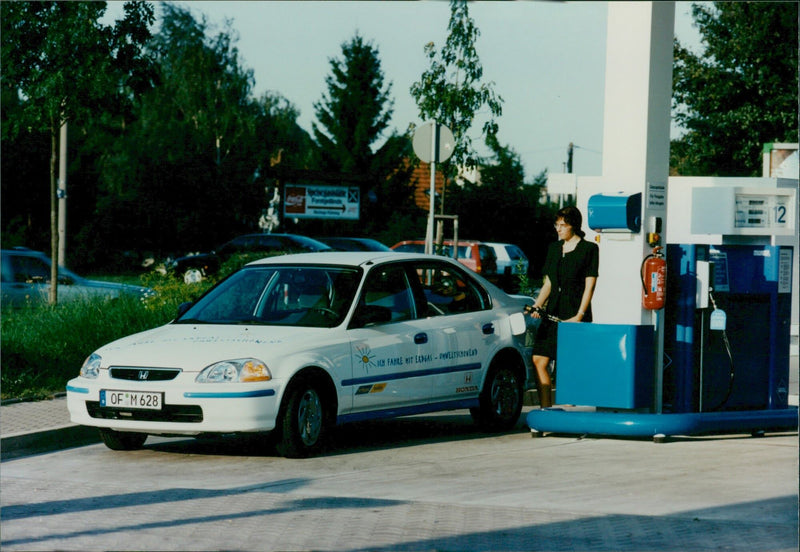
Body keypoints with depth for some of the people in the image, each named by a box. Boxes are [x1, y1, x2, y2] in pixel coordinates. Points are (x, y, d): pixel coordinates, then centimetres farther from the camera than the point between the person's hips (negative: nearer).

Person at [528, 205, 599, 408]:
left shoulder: (589, 249, -3)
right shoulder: (554, 248, 15)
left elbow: (589, 286, -7)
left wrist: (579, 316, -15)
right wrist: (536, 306, 2)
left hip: (575, 314, -6)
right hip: (553, 313, 6)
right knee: (539, 359, -2)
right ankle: (545, 408, 2)